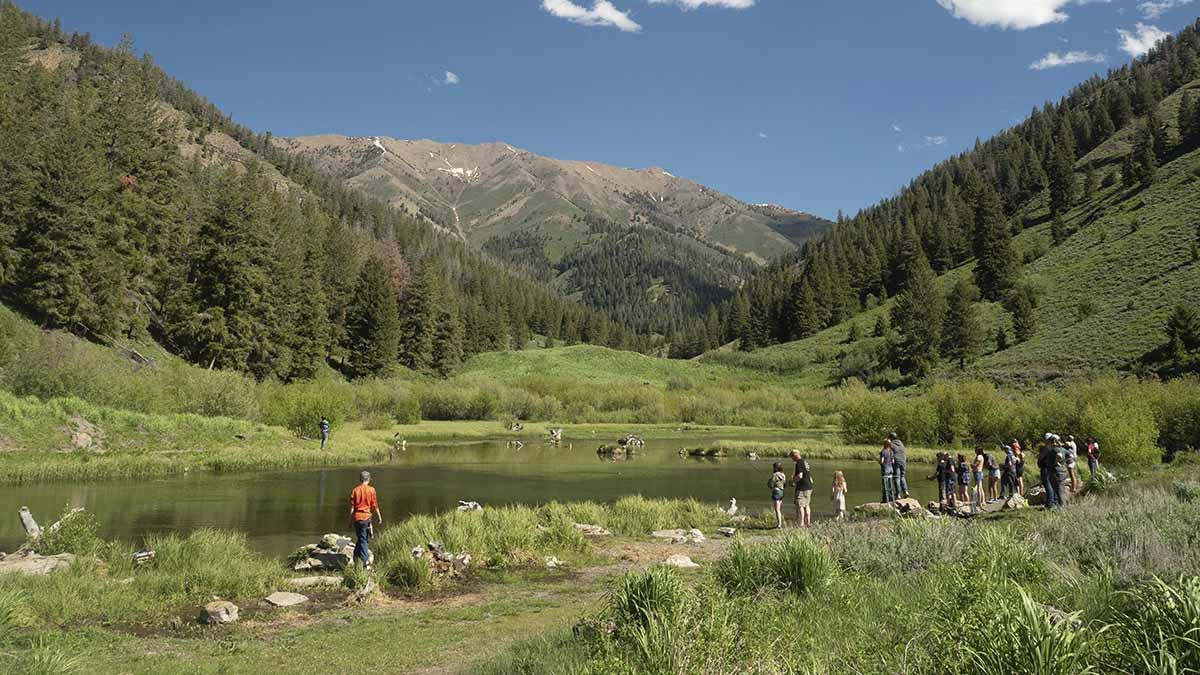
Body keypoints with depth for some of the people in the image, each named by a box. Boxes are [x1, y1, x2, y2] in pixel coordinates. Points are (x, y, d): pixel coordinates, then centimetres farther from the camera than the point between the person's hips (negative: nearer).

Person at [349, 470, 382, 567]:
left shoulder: (355, 490, 2)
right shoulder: (371, 490, -4)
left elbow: (352, 507, 2)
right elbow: (375, 505, -3)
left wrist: (351, 519, 10)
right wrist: (379, 516, 7)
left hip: (357, 517, 2)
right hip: (366, 517, -2)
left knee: (361, 538, 11)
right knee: (364, 539, 5)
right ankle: (366, 560, 3)